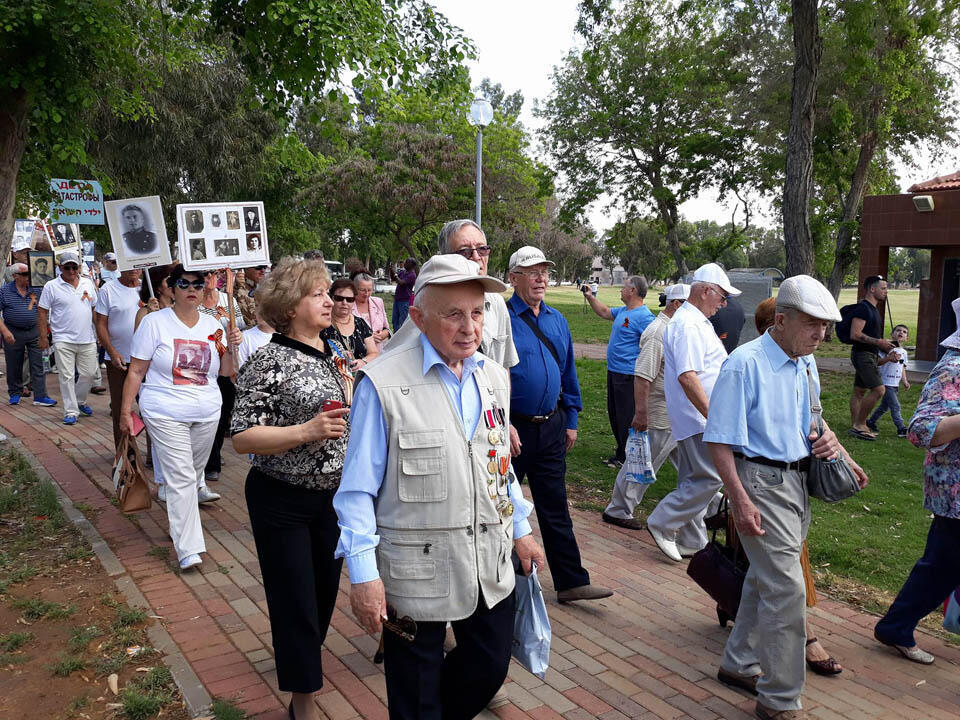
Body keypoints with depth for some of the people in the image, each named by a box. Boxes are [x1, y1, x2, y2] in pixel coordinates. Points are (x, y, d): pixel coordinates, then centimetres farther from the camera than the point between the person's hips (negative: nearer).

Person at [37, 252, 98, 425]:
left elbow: (95, 308, 17)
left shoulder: (88, 284, 9)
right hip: (64, 340, -3)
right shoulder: (51, 287, -3)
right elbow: (42, 313, -1)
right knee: (67, 376, -2)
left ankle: (80, 401, 31)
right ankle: (71, 411, 4)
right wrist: (43, 337, -4)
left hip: (87, 339, 3)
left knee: (88, 374, 7)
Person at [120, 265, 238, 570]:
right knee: (180, 476, -8)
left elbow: (226, 372, 12)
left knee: (194, 469, 16)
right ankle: (188, 548, -5)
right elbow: (135, 371, -2)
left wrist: (232, 347, -6)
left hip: (207, 413, 4)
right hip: (166, 415, -4)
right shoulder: (155, 322, -3)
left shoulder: (212, 325, 8)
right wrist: (126, 411, -5)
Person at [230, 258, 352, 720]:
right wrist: (306, 431, -31)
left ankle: (304, 657, 48)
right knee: (295, 601, 4)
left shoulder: (333, 353, 5)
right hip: (282, 501, -6)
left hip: (332, 496, 7)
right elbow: (242, 438, -21)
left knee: (325, 589, 20)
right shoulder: (269, 362, -17)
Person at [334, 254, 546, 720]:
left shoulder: (494, 377, 5)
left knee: (490, 668, 20)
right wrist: (363, 573, -14)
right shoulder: (383, 384, -15)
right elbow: (358, 488, -12)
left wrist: (520, 529, 16)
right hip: (416, 571, -5)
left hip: (491, 563, 6)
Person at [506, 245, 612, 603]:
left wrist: (571, 420, 14)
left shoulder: (557, 320, 10)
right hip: (512, 427, -5)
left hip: (551, 427, 5)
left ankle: (571, 581, 15)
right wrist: (504, 425, -18)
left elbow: (568, 372, 17)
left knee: (555, 510, 9)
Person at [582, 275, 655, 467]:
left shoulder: (644, 316, -19)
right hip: (614, 372, 10)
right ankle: (622, 453, 30)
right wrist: (590, 297, 24)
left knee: (627, 417, -2)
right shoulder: (623, 311, 11)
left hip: (627, 376, -10)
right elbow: (605, 312, 29)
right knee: (614, 415, 18)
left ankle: (626, 458, 9)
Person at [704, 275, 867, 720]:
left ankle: (739, 664, 36)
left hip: (798, 481, 9)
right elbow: (719, 440, -18)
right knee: (787, 589, -7)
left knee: (766, 579, 18)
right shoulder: (745, 364, -18)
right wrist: (740, 501, -23)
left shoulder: (806, 363, 8)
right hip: (761, 483, -8)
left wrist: (828, 439, 1)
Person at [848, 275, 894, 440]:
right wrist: (879, 342, -21)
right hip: (863, 354, -10)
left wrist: (883, 343, 15)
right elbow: (855, 335, -24)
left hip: (868, 355, 10)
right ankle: (859, 425, -7)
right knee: (878, 389, -14)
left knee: (859, 391, 11)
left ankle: (855, 426, 15)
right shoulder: (863, 308, -15)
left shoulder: (872, 309, 17)